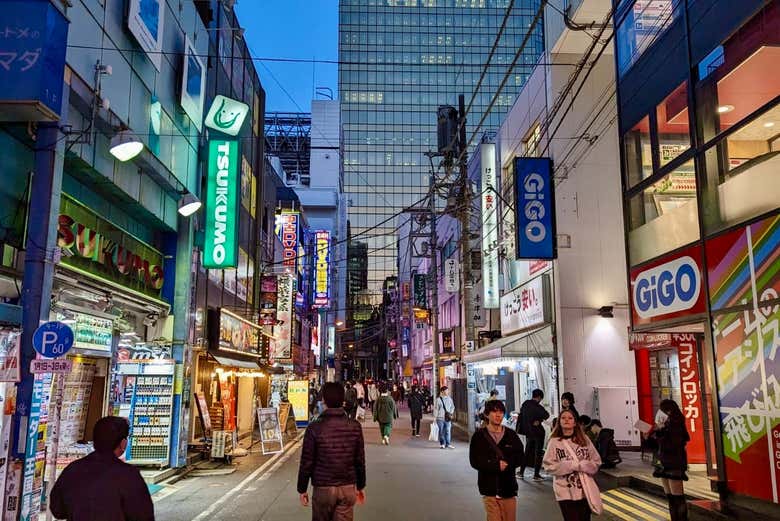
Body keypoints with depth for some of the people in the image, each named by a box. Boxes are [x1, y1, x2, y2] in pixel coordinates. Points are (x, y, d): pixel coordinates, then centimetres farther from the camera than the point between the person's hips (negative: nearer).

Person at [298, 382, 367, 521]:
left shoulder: (315, 428, -12)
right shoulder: (355, 427, -4)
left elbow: (307, 462, -8)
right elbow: (360, 460, 2)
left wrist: (302, 489, 4)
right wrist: (361, 486, 15)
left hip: (323, 488, -2)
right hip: (348, 488, 2)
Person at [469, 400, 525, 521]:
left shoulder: (511, 435, 5)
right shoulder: (479, 436, -1)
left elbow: (519, 457, 2)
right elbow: (475, 461, -6)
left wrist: (506, 463, -16)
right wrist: (497, 465, -16)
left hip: (509, 488, 2)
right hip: (489, 488, -2)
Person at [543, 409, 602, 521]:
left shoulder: (584, 439, 2)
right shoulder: (554, 442, -5)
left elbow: (596, 462, 3)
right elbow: (549, 466, -11)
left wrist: (582, 465, -14)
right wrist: (571, 465, -17)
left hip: (585, 490, 3)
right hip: (566, 492, -3)